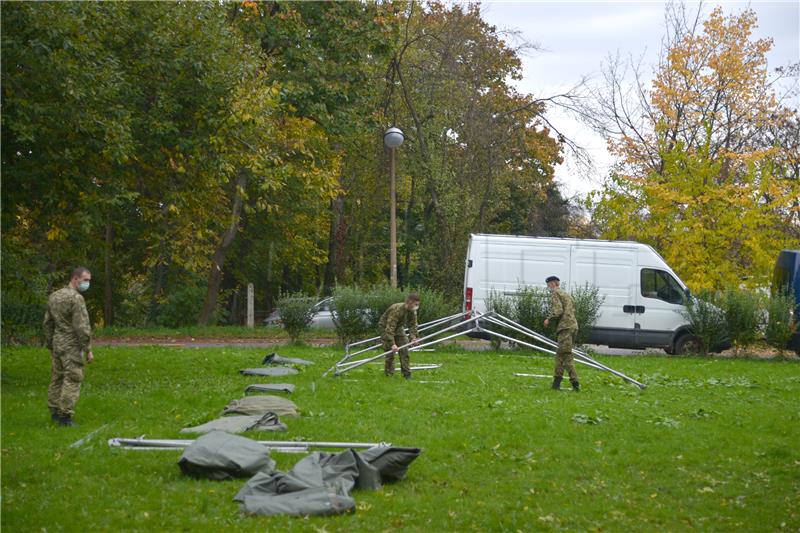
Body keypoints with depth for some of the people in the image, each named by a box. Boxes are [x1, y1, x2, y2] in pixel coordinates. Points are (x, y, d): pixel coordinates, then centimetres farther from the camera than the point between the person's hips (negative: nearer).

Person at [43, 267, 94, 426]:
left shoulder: (54, 296, 10)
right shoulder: (76, 298, -16)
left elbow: (48, 323, 15)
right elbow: (82, 327, -19)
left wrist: (50, 346, 21)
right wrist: (88, 350, -14)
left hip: (57, 344, 8)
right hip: (72, 347, -8)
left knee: (57, 378, 14)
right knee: (72, 381, -6)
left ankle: (55, 412, 18)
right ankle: (65, 416, -8)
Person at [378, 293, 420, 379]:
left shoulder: (412, 311, -15)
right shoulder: (396, 310, -38)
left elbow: (413, 324, -3)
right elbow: (390, 328, -42)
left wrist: (414, 337, -20)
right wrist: (393, 344, -47)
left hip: (398, 327, 6)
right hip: (385, 327, -6)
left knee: (404, 350, -2)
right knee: (390, 351, -10)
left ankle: (407, 373, 2)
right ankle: (389, 374, 4)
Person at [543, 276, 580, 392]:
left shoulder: (556, 293, -4)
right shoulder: (566, 294, 24)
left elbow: (558, 310, -15)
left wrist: (549, 319, -1)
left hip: (565, 327, -9)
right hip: (573, 326, 9)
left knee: (566, 356, -11)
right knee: (560, 355, 13)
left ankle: (575, 382, -18)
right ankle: (556, 381, 15)